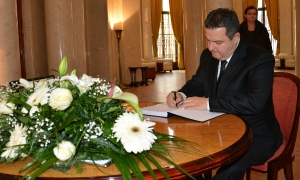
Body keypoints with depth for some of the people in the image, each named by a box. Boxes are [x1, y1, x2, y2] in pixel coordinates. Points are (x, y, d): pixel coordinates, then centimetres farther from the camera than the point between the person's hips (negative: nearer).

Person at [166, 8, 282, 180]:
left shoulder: (261, 58, -16)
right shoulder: (208, 55, 4)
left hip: (255, 135, -5)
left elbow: (255, 101, -28)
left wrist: (208, 103, -32)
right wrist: (181, 95, -9)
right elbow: (197, 84, 15)